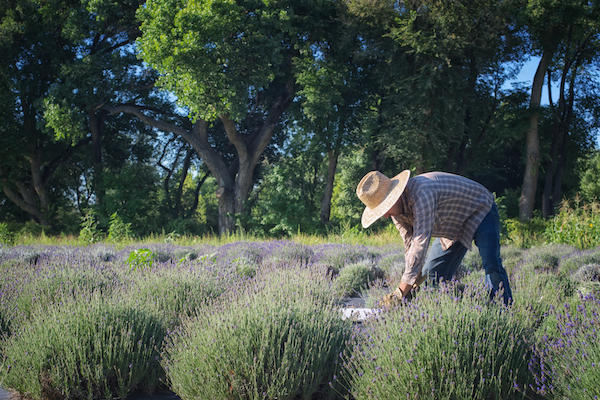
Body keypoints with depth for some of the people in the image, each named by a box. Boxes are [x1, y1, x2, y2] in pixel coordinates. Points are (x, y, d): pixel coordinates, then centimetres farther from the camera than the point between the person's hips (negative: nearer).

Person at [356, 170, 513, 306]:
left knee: (491, 265, -27)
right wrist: (416, 282, -18)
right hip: (454, 227, 8)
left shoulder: (421, 193, -41)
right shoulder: (396, 210, -12)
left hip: (481, 211, -8)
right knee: (432, 274, 2)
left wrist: (399, 294, -44)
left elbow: (420, 244, -45)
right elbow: (410, 246, -8)